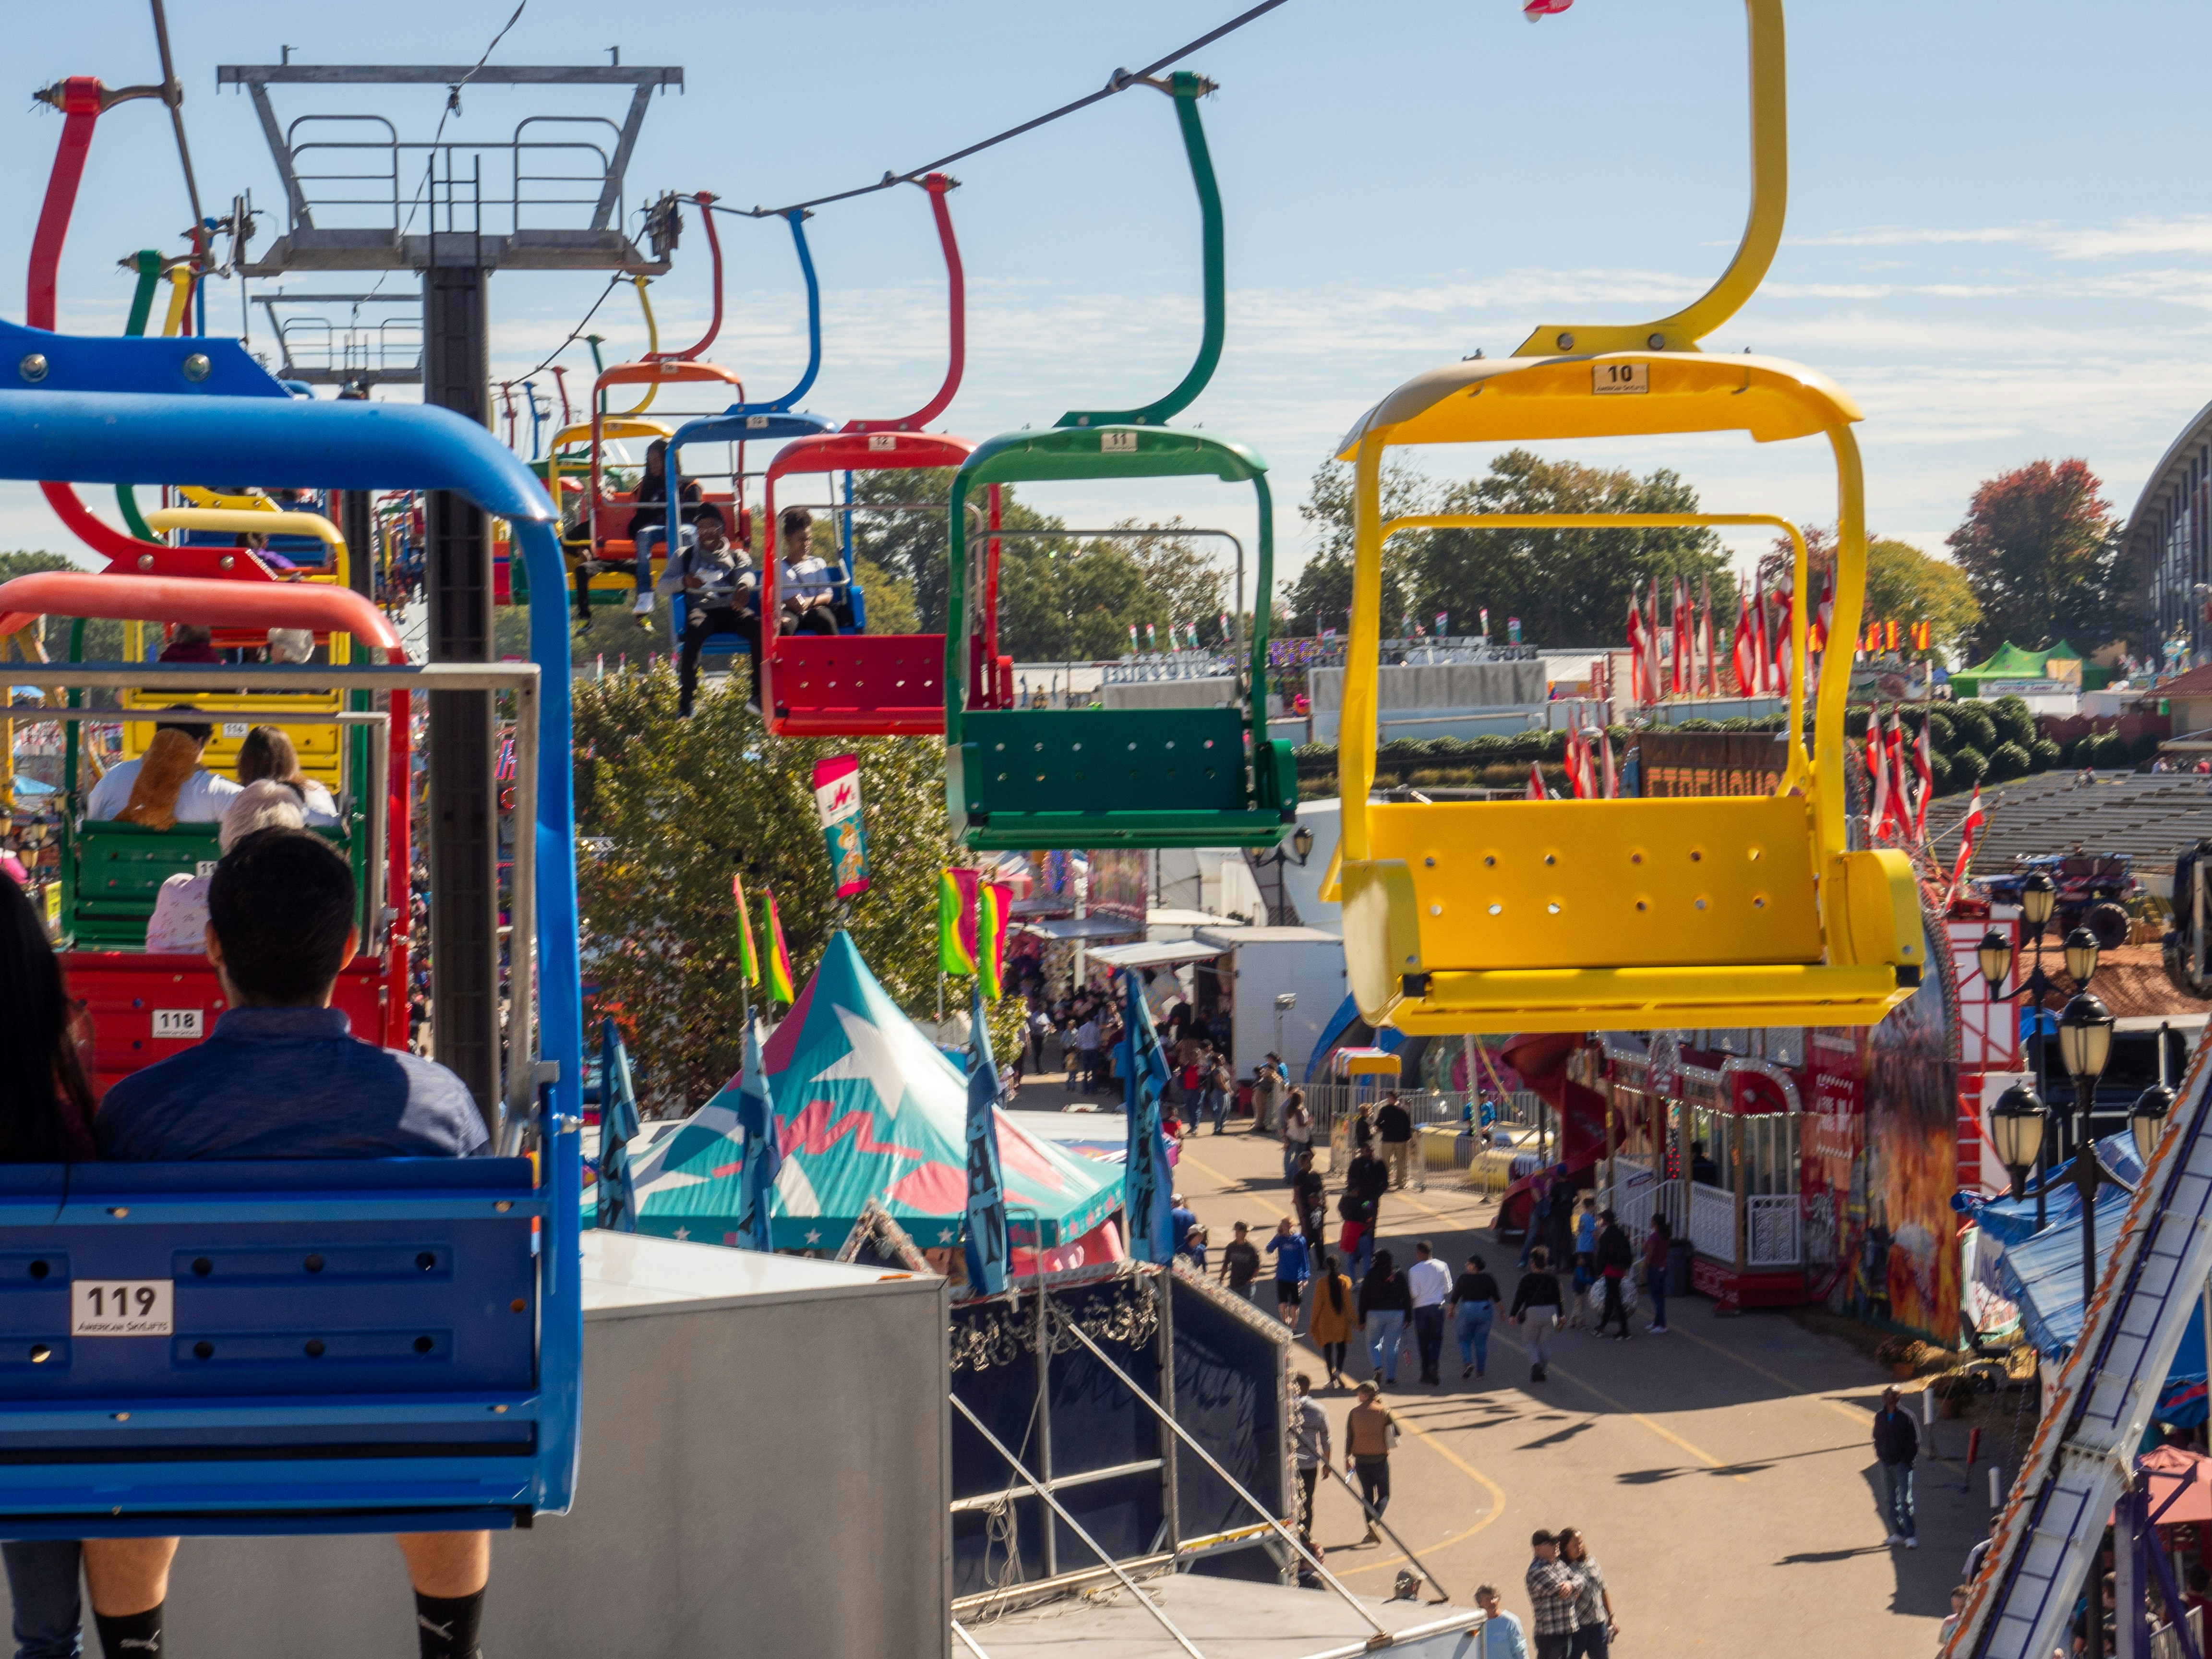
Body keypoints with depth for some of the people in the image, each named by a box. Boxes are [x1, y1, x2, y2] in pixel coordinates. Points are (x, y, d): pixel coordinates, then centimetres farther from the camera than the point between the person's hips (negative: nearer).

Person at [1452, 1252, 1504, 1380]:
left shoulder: (1463, 1279, -7)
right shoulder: (1488, 1279, 0)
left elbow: (1455, 1297, -1)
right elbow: (1497, 1298, 4)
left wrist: (1451, 1311, 14)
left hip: (1467, 1311, -2)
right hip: (1485, 1311, 2)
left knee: (1465, 1340, 12)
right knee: (1481, 1342, 10)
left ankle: (1468, 1363, -11)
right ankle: (1481, 1370, 10)